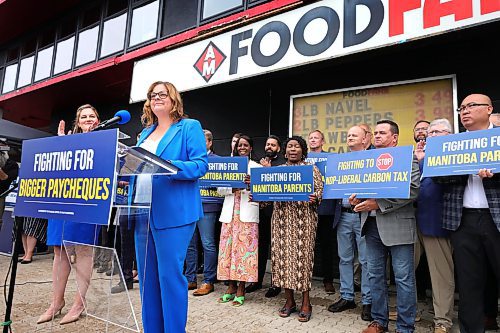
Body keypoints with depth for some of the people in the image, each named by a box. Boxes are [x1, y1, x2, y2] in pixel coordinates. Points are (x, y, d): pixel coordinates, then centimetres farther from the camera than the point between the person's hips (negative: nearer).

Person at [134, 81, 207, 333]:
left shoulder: (190, 127, 0)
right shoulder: (146, 132, 21)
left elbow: (200, 165, -11)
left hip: (174, 213, -7)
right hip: (144, 212, 7)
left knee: (169, 274, -2)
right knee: (147, 275, 13)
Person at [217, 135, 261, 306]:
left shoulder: (257, 167, 8)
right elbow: (220, 188, 7)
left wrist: (244, 186, -20)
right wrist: (233, 188, -11)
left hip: (247, 213, -3)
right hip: (230, 212, 3)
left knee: (244, 248, -5)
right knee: (228, 247, 3)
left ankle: (241, 289, 4)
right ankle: (231, 286, 15)